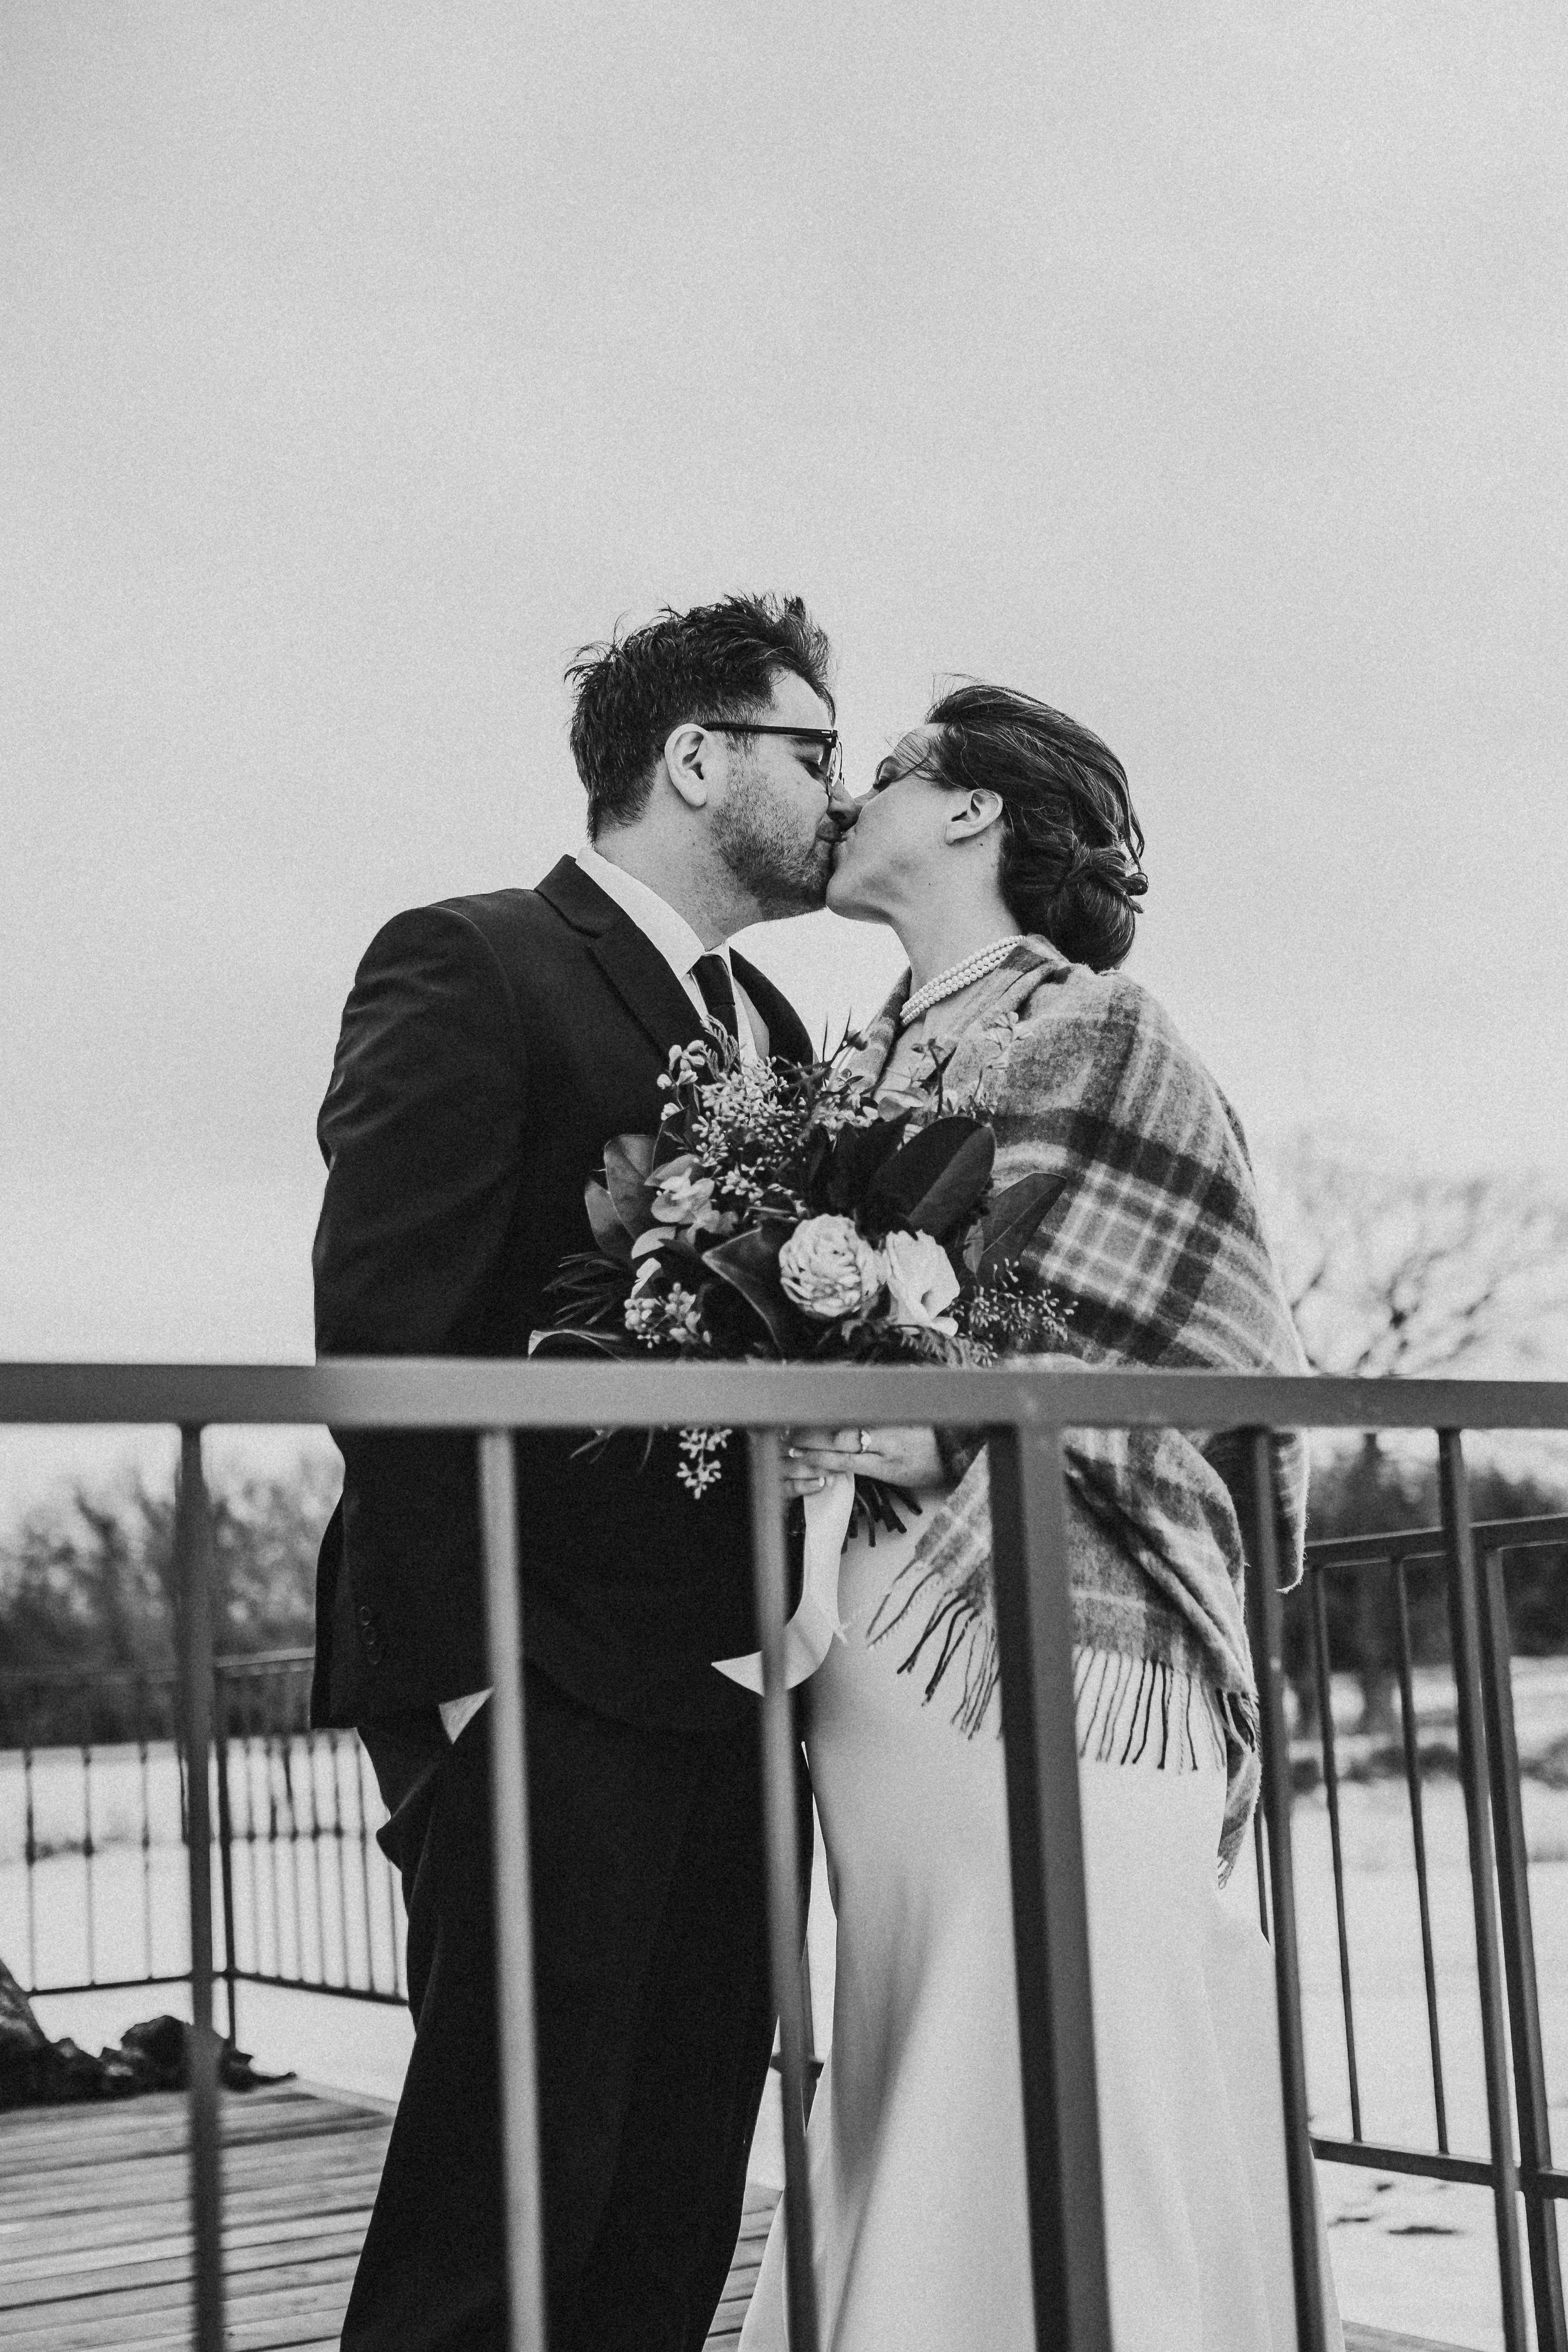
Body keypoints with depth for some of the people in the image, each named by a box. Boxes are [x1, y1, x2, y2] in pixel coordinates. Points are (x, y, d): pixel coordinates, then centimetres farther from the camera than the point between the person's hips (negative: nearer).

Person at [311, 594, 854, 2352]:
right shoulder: (465, 969, -5)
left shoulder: (768, 1026, 19)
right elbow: (379, 1338, -13)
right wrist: (453, 1667, -17)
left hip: (728, 1701, 8)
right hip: (544, 1700, -7)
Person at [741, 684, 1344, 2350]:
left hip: (1032, 1667, -7)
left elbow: (1208, 1391, -6)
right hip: (878, 1682, 7)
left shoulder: (1089, 1040, -3)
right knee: (917, 2161, 12)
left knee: (1072, 2205, -2)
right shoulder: (873, 1065, 17)